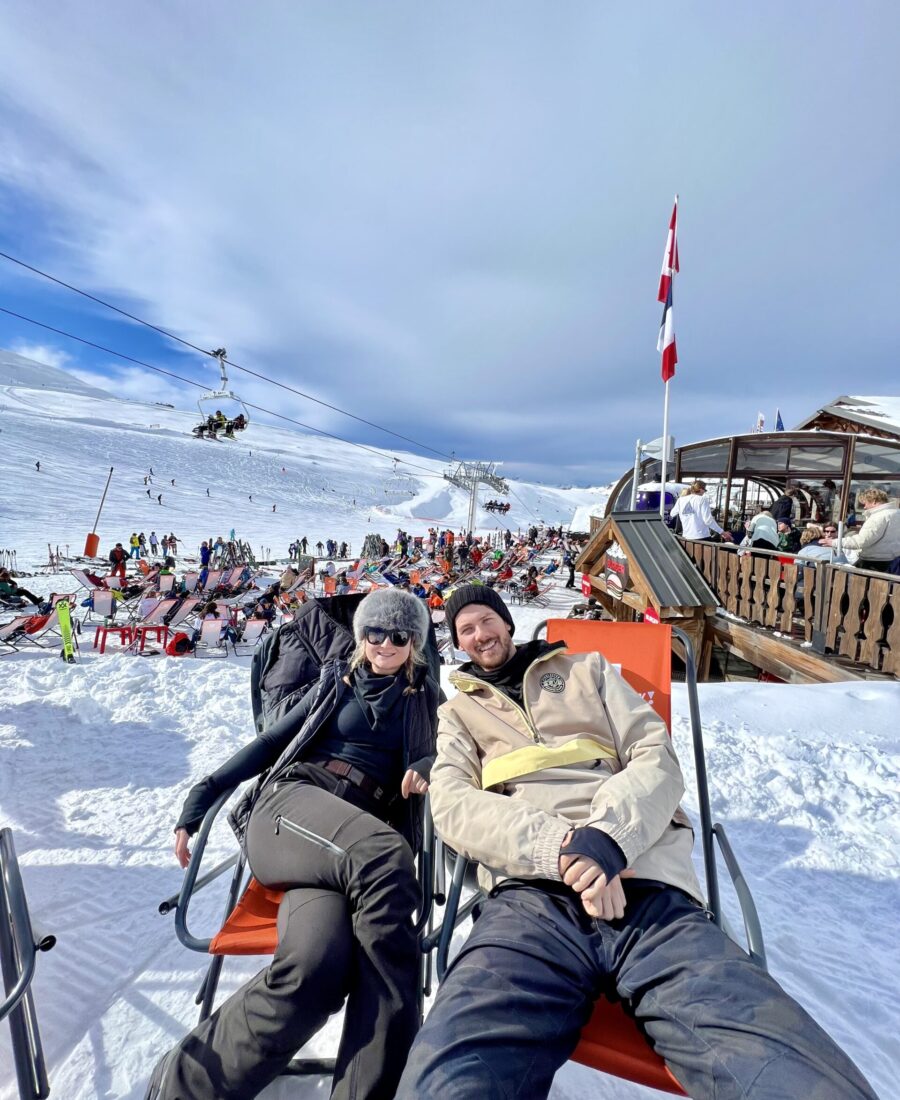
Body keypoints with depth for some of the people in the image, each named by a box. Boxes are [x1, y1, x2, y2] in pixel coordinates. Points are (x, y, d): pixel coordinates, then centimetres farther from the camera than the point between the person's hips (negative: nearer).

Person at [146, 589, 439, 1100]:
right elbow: (273, 742, 22)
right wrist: (201, 795, 17)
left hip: (363, 837, 1)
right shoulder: (337, 680, 20)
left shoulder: (424, 697, 21)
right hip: (293, 800, -1)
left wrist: (425, 768, -9)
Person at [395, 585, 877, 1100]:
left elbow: (658, 758, 12)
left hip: (650, 885, 2)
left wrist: (608, 833, -10)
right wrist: (560, 846, -12)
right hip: (535, 894, 0)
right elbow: (452, 803, 6)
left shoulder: (587, 669, 24)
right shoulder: (459, 713, 24)